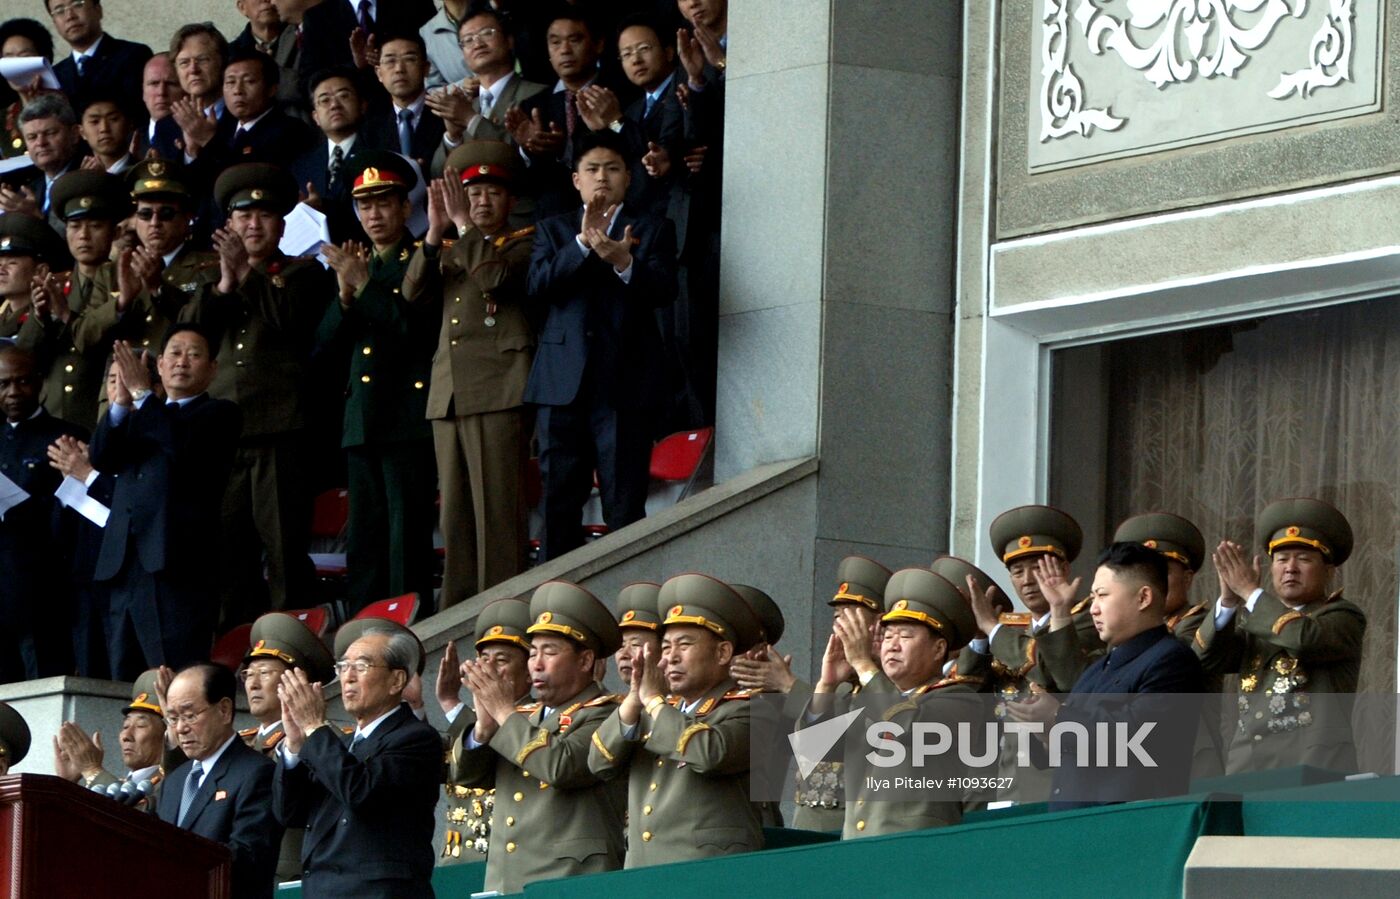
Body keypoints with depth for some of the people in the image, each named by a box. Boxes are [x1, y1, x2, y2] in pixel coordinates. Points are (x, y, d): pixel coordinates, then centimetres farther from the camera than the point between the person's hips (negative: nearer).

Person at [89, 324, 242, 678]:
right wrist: (121, 402, -5)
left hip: (177, 567, -6)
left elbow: (182, 441, -13)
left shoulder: (219, 414, 8)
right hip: (126, 567, 6)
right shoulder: (139, 418, 26)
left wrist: (141, 393, -6)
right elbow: (102, 458, 9)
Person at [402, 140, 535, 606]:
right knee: (455, 512, 4)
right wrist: (435, 233, -4)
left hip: (499, 390, -6)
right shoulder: (453, 252, 23)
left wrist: (464, 226, -12)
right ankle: (456, 613, 4)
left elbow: (495, 277, -15)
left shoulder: (523, 243, 6)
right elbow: (413, 292, 7)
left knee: (497, 507, -11)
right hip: (449, 393, 6)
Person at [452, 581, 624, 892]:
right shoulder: (524, 718, 22)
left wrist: (505, 713, -8)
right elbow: (467, 774, 15)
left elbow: (561, 767, -18)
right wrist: (484, 725, -5)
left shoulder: (604, 715, -1)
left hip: (572, 880, -7)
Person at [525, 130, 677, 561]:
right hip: (563, 383, 2)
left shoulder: (652, 230, 11)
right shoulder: (554, 230, 16)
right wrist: (583, 244, -15)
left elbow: (663, 290, -7)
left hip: (625, 383, -2)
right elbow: (538, 284, -2)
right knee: (558, 502, 2)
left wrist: (624, 262, -26)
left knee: (625, 506, -5)